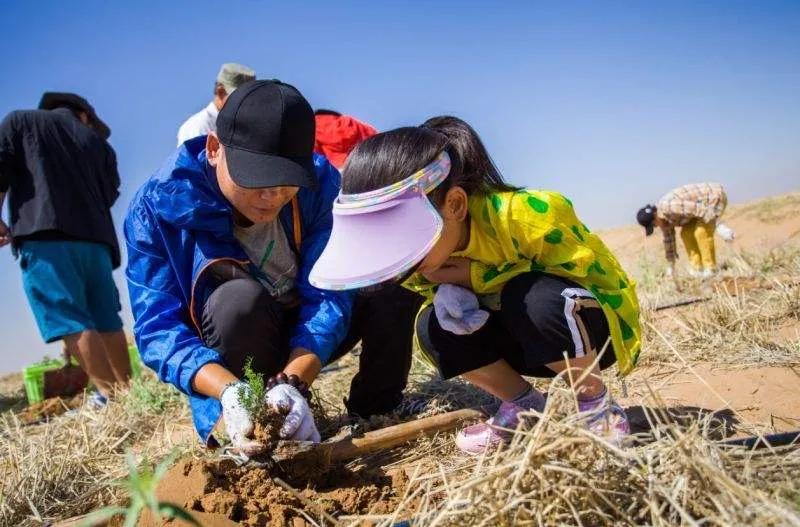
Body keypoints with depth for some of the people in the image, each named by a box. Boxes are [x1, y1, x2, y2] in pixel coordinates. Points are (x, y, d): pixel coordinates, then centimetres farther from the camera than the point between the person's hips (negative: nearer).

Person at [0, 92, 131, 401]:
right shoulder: (98, 142, 23)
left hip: (44, 235, -4)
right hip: (95, 238, 4)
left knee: (68, 320, -11)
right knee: (107, 320, 7)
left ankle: (109, 394, -20)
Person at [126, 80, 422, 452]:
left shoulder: (319, 181, -18)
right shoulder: (157, 205, -23)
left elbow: (328, 293, -25)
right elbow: (159, 328, -27)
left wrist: (293, 382, -42)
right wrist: (230, 391, -46)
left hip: (308, 335, 3)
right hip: (222, 355, -2)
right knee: (239, 298, -36)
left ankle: (375, 410, -3)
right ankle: (247, 435, -13)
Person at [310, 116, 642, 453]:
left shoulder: (527, 214, -34)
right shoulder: (427, 248, -15)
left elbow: (583, 274, -24)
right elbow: (439, 281, 2)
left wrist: (477, 276, -32)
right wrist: (447, 292, -25)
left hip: (598, 324, -5)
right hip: (529, 337, 5)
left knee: (536, 297, -37)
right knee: (432, 327, -19)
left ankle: (597, 408, -10)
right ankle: (525, 407, 2)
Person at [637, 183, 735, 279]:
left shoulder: (670, 207, -30)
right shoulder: (662, 216, 0)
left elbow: (699, 209, -33)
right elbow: (668, 239, 10)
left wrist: (720, 227, -33)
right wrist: (670, 268, 15)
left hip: (715, 196, -9)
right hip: (703, 202, 9)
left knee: (701, 232, -22)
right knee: (686, 233, 0)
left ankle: (710, 270, -12)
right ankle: (697, 269, 4)